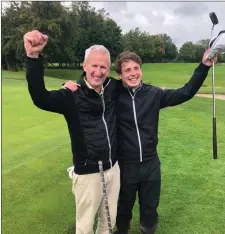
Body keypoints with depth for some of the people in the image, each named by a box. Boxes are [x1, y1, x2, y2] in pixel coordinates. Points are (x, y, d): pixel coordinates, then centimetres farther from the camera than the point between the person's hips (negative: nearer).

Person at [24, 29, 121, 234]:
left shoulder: (113, 88, -2)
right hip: (87, 173, -4)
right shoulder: (72, 95, -16)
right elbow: (40, 98, -34)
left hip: (113, 168, 5)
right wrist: (34, 57, -46)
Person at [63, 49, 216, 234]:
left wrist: (204, 66, -7)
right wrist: (71, 86, -21)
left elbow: (185, 93, -1)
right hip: (125, 165, -1)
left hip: (151, 164, 2)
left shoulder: (154, 94, -5)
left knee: (150, 210, 22)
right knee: (123, 209, 24)